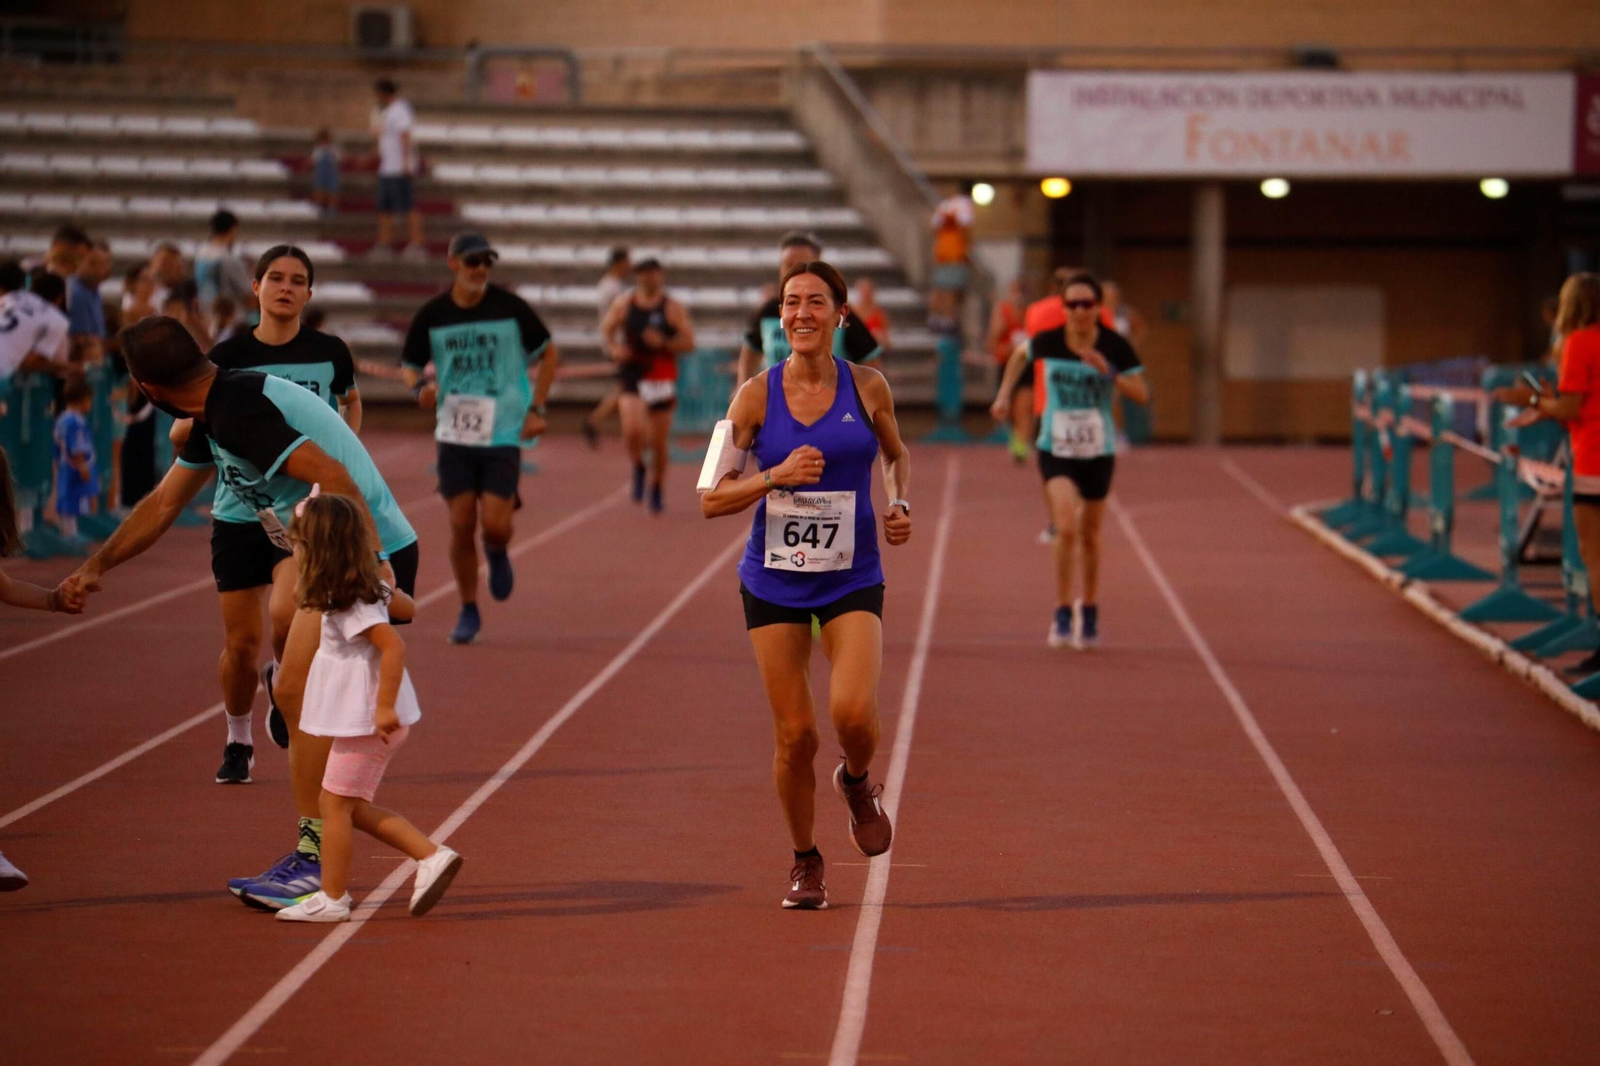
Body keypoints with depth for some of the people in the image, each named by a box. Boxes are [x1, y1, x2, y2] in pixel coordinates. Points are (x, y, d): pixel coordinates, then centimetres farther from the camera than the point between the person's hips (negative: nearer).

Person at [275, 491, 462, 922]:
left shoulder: (349, 604, -21)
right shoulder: (368, 588, 6)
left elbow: (393, 646, -28)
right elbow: (404, 606, 21)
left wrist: (385, 707, -27)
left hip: (366, 720, -10)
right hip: (362, 716, 10)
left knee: (336, 802, -1)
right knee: (350, 806, 14)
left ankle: (332, 898, 6)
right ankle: (431, 857, 11)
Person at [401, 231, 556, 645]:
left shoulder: (510, 307, -4)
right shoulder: (431, 315, 0)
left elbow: (547, 354, 8)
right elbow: (410, 365, 11)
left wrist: (537, 409, 0)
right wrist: (420, 387, -13)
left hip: (504, 432, -1)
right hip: (454, 435, 1)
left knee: (495, 525, -11)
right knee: (461, 526, -1)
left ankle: (497, 553, 27)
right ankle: (468, 612, 16)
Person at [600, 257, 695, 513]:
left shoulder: (673, 308, -1)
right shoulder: (623, 305, 3)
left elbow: (689, 343, -2)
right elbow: (605, 331, 13)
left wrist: (663, 343, -19)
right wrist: (613, 349, -8)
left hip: (662, 377, 0)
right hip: (632, 374, 0)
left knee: (659, 440, 6)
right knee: (633, 430, -23)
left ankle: (656, 490, 27)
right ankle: (638, 468, 9)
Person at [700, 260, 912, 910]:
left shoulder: (867, 388, -1)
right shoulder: (757, 396, -4)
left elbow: (896, 454, 20)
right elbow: (711, 499, -3)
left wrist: (899, 504, 1)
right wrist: (775, 477, -19)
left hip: (852, 580, 0)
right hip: (774, 582, 0)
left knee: (853, 713, -21)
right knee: (796, 736, -1)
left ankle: (858, 783, 15)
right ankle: (806, 863, 21)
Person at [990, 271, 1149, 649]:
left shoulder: (1115, 347, -10)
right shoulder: (1047, 343, -9)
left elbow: (1142, 395, -12)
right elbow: (1020, 353, 13)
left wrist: (1109, 372, -25)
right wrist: (1004, 395, 10)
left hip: (1098, 452, 1)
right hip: (1056, 451, -1)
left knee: (1089, 535, 14)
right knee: (1066, 527, -20)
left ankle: (1090, 614, 33)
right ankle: (1062, 615, -10)